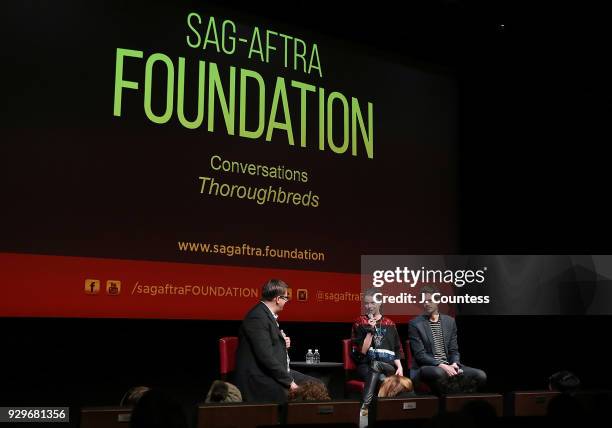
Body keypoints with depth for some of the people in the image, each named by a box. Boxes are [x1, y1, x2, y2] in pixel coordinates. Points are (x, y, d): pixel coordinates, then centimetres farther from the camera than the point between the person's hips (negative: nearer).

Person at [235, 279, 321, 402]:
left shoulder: (267, 314, 12)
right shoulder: (258, 318, -18)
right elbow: (266, 356, -24)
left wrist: (283, 343, 5)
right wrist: (289, 381, -19)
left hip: (278, 371, 11)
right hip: (259, 378, -11)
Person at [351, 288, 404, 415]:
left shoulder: (389, 324, 16)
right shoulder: (359, 323, 8)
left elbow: (397, 350, 14)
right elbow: (362, 351, -2)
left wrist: (399, 367, -4)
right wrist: (370, 331, -11)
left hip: (389, 366, 2)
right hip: (366, 365, -1)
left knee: (375, 365, -35)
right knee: (382, 380, -34)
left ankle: (365, 406, -36)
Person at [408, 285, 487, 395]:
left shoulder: (450, 321, 14)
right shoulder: (415, 324, -1)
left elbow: (454, 350, 13)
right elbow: (420, 355, -9)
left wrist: (454, 364, -10)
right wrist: (441, 366, -20)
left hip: (449, 366, 5)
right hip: (425, 367, -5)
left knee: (481, 375, -16)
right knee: (439, 373, -40)